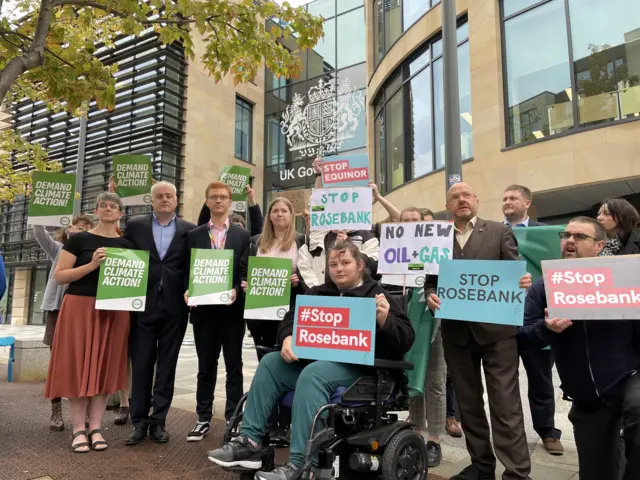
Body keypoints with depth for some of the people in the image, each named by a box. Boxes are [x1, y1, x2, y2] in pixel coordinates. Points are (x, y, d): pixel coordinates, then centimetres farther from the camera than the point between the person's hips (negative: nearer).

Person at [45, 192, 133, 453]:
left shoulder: (127, 245, 9)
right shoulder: (78, 239, 1)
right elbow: (59, 276, -5)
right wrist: (92, 265, -16)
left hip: (114, 312, 3)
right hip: (80, 308, -2)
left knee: (105, 367, 5)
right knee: (78, 367, 0)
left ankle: (96, 428, 14)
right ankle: (78, 430, 10)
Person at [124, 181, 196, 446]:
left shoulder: (189, 230, 5)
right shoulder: (135, 225, 6)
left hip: (175, 307, 0)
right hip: (143, 305, 0)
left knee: (167, 366, 7)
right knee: (141, 365, 5)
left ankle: (158, 421, 17)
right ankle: (139, 421, 16)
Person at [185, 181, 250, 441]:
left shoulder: (243, 235, 5)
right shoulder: (194, 235, 8)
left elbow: (246, 271, 0)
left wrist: (236, 290, -17)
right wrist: (187, 291, -13)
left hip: (232, 308, -1)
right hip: (204, 309, 1)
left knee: (233, 366, 8)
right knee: (205, 367, 11)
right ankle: (203, 418, 22)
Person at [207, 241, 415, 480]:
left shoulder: (376, 296, 2)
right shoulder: (319, 293, 19)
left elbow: (406, 340, -6)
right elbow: (291, 318, 16)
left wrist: (384, 321, -28)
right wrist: (288, 338, -7)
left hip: (356, 366, -6)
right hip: (315, 358, 7)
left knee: (312, 374, -33)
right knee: (270, 362, -12)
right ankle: (250, 441, -13)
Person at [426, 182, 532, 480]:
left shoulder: (499, 231, 4)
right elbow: (430, 282, 8)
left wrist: (523, 282, -24)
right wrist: (430, 296, -13)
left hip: (496, 328, -3)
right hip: (456, 332, 3)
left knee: (505, 403, -2)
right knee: (468, 403, 13)